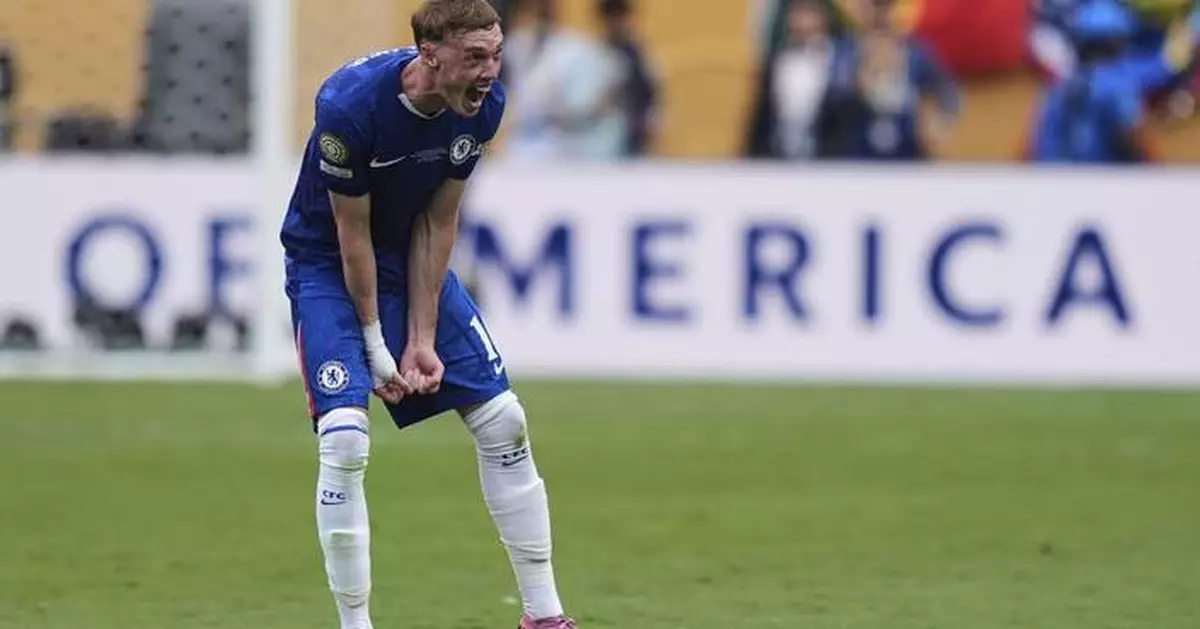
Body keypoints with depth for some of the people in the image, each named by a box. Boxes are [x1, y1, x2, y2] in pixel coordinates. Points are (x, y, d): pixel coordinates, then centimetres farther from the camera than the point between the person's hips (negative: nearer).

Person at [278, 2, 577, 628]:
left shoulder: (484, 104, -15)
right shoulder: (350, 106, -31)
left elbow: (436, 223, -8)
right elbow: (352, 233, -22)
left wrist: (422, 340, -9)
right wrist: (375, 344, -16)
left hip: (412, 259, 5)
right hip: (327, 265, -5)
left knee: (502, 418, 1)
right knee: (344, 438, -21)